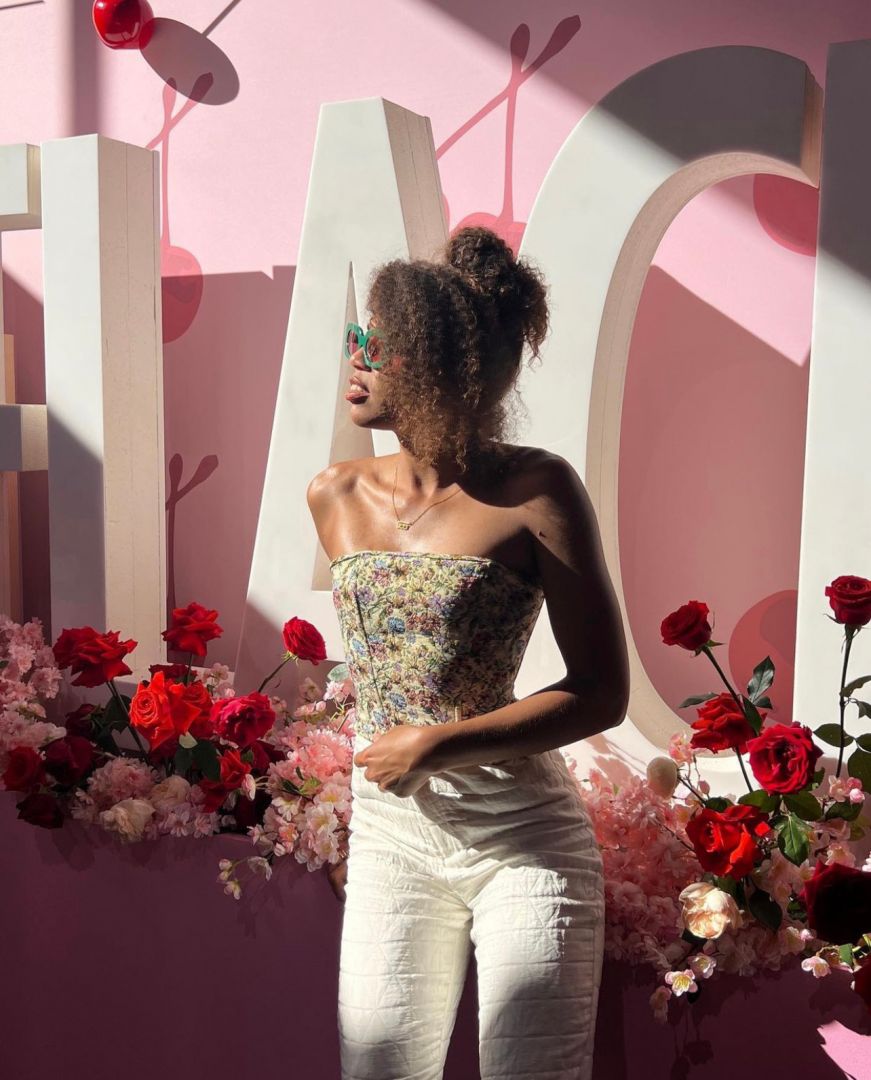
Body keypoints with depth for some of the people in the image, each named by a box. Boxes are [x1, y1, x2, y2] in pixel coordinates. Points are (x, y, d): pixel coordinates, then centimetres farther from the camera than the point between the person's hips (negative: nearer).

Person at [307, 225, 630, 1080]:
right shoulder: (334, 497, 2)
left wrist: (435, 746, -15)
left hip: (527, 838, -4)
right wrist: (331, 830, 15)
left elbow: (602, 694, -11)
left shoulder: (535, 490, -12)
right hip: (389, 837, 4)